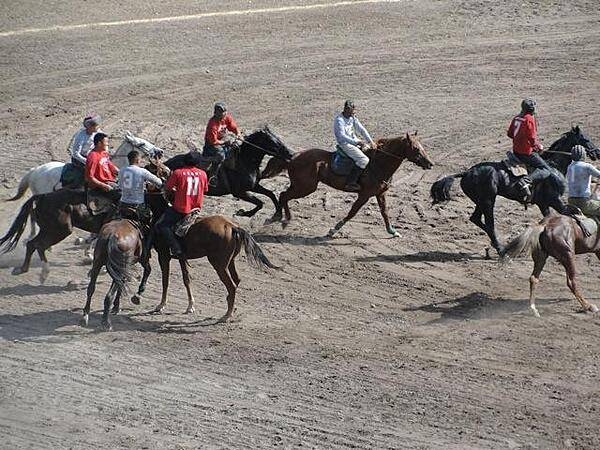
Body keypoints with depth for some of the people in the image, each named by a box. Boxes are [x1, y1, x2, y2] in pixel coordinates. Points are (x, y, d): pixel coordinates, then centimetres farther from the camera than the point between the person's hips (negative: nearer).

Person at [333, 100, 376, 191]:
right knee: (363, 159, -25)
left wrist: (370, 141, -1)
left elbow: (361, 130, 10)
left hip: (355, 142, 9)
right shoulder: (339, 120, -17)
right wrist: (357, 142, -33)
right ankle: (350, 183, -29)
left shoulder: (352, 117, 9)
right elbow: (342, 136, -25)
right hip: (345, 144, -9)